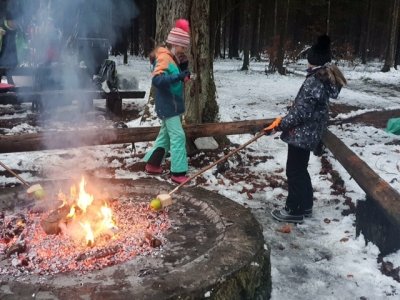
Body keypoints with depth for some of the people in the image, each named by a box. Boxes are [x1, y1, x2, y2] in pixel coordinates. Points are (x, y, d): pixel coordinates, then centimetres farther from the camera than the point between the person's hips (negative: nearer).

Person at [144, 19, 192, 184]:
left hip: (172, 104, 10)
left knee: (166, 135, 18)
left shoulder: (172, 58, 13)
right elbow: (157, 80, -30)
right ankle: (178, 173, -5)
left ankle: (152, 164, 29)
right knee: (178, 136, -10)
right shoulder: (164, 58, -17)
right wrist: (179, 76, -38)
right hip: (167, 105, -10)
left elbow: (176, 80, 17)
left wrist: (183, 66, 1)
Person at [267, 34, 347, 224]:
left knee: (294, 171, 3)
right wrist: (285, 121, 15)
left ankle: (294, 211, 15)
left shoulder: (314, 81, -22)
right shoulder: (328, 79, 8)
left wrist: (281, 124, -11)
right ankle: (305, 206, 32)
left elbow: (301, 112, -24)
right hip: (311, 133, 9)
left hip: (301, 134, -9)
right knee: (300, 170, 21)